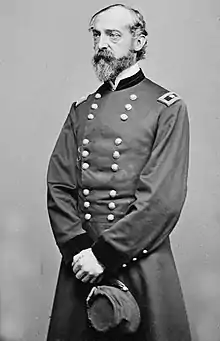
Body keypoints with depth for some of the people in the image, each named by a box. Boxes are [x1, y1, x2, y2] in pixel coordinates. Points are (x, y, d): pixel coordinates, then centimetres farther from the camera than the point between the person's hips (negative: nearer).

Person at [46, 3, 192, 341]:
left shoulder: (167, 108, -5)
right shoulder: (81, 111, 10)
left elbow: (164, 199, -13)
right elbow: (58, 187, 3)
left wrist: (104, 253, -15)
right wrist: (78, 248, -11)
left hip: (142, 267, -4)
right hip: (81, 263, 4)